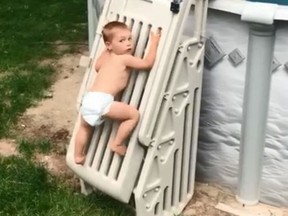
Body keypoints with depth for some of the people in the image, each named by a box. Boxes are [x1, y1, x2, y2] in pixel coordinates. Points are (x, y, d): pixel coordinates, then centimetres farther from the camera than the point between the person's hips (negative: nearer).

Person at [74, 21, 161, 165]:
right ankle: (117, 144, 7)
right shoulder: (125, 58, -1)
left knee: (85, 128, 33)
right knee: (134, 114, -2)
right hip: (101, 101, -9)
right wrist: (154, 42, 4)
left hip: (88, 99, 9)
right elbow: (148, 63, -5)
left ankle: (78, 156, 47)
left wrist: (106, 50, 46)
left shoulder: (107, 57, 23)